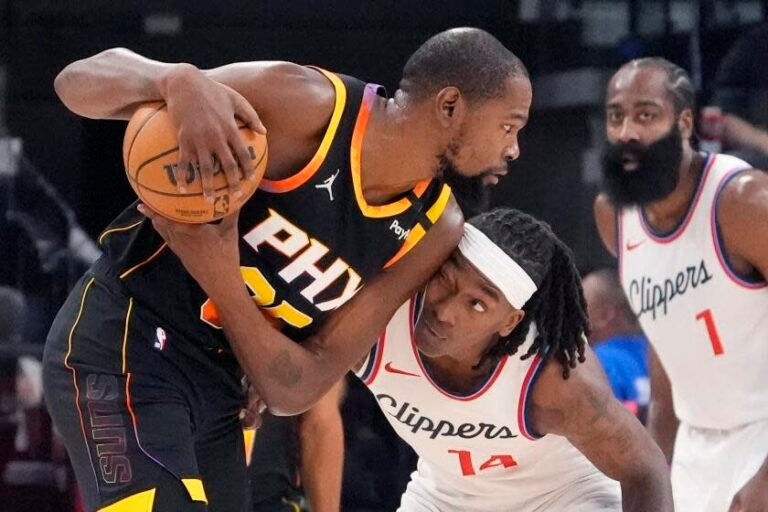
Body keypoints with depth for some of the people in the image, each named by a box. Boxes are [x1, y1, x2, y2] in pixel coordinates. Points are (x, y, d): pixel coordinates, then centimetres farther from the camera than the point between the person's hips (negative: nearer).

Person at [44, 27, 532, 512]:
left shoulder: (432, 229, -2)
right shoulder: (303, 106, -19)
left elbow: (295, 391, -6)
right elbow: (78, 83, -18)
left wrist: (220, 279, -22)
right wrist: (180, 80, -40)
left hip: (217, 382, 8)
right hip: (126, 349, -8)